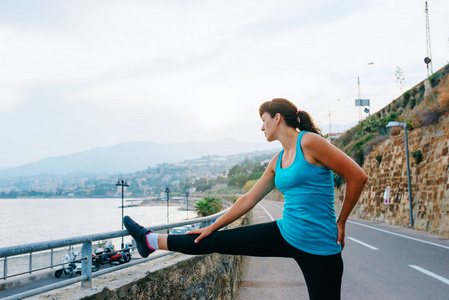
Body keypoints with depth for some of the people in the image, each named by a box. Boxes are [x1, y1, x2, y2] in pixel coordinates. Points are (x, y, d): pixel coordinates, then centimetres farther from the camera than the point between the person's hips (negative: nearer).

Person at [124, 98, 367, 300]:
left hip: (318, 247, -6)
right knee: (217, 241, 8)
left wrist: (340, 223, -2)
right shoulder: (277, 161, 10)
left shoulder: (309, 141, -12)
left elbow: (357, 177, -12)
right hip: (285, 234, 6)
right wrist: (211, 227, 19)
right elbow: (249, 199, 15)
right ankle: (152, 241, 22)